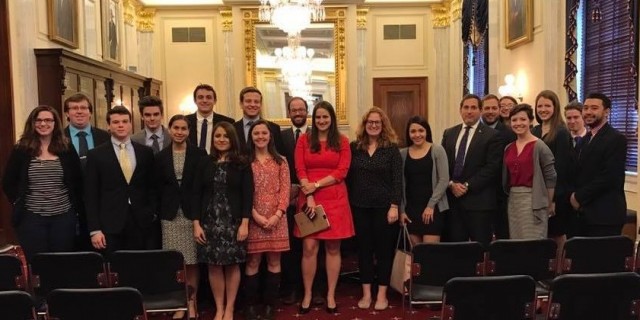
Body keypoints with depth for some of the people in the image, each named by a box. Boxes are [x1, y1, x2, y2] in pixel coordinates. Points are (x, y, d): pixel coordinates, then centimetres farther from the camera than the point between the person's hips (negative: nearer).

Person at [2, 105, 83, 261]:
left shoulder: (66, 148, 2)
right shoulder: (21, 150, 1)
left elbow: (78, 181, 7)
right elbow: (8, 183, 7)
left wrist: (78, 209, 3)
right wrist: (19, 203, -2)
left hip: (64, 216, 1)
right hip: (31, 218, -1)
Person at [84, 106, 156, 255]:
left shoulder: (145, 152, 7)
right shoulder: (96, 154, 1)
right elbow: (91, 195, -1)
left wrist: (152, 214, 4)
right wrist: (94, 229, -6)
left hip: (140, 224, 2)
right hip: (109, 225, -2)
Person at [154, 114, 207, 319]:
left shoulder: (199, 154, -1)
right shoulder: (161, 156, 7)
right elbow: (158, 187, 8)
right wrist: (159, 212, 0)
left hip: (193, 212, -2)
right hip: (170, 215, 2)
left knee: (192, 261, 3)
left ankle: (192, 301, 16)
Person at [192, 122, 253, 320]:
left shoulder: (242, 164, 0)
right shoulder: (205, 164, 5)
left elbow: (248, 195, -3)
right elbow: (197, 194, 3)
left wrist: (245, 223, -10)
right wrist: (196, 224, -3)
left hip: (233, 222, -1)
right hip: (209, 222, 2)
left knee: (232, 265, 4)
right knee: (214, 266, 4)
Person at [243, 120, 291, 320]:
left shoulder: (281, 161, 8)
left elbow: (285, 190, 2)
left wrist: (277, 215, -11)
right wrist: (255, 215, -12)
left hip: (276, 217, 2)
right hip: (253, 218, -1)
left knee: (274, 261, 5)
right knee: (253, 262, 1)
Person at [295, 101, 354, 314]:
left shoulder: (342, 141, 5)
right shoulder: (304, 140, 6)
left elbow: (342, 171, -3)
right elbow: (300, 170, -1)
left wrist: (316, 185, -12)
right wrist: (309, 197, -12)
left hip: (335, 199, 0)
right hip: (309, 199, 0)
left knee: (333, 248, 4)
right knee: (309, 247, -3)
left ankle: (331, 295, 15)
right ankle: (307, 295, 11)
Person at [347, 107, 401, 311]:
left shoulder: (391, 148, -3)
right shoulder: (354, 147, 3)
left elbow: (397, 180, -5)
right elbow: (348, 177, 4)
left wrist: (394, 206, -11)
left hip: (384, 206, -2)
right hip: (360, 207, 2)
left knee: (384, 249, 6)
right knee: (364, 249, 8)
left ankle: (382, 294, 17)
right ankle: (366, 293, 19)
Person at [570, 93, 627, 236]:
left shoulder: (616, 139, -11)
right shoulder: (587, 138, 15)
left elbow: (609, 177, -19)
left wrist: (579, 197, -13)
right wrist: (575, 195, -1)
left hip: (605, 215, -8)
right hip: (585, 213, 8)